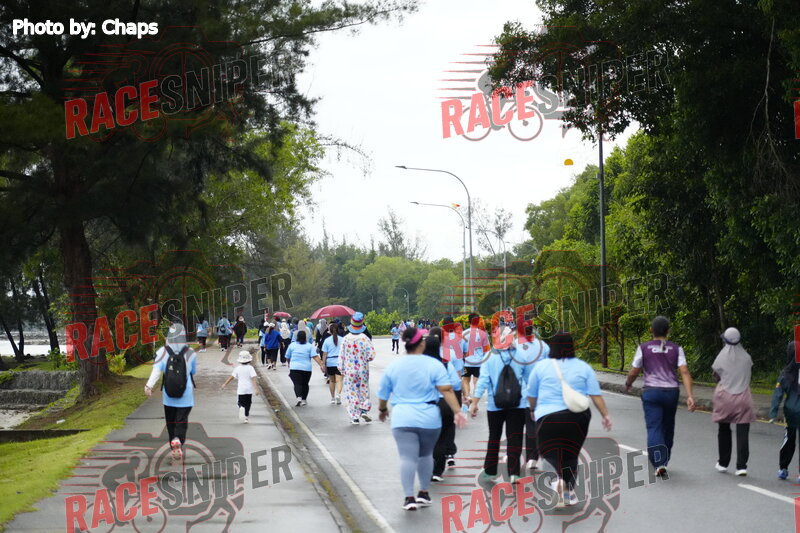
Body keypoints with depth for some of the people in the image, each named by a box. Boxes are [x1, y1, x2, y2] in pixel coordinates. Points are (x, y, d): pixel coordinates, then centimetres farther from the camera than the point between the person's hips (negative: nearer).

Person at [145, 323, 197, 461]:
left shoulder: (162, 352, -4)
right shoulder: (190, 353, -3)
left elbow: (157, 370, -16)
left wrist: (149, 385, -21)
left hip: (168, 396, 1)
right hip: (186, 395, -1)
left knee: (171, 421, 13)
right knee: (182, 421, -3)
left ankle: (174, 448, 18)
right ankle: (178, 440, -30)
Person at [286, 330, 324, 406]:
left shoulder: (292, 345, 5)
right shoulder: (310, 346, 2)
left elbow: (287, 357, 14)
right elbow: (315, 357, -9)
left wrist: (289, 364, 33)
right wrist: (321, 365, -11)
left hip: (294, 368, -1)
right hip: (307, 368, 1)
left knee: (297, 384, -6)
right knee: (305, 384, 15)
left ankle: (299, 398, -27)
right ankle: (304, 400, 22)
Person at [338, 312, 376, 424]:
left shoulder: (346, 339, -7)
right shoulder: (365, 339, -10)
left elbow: (341, 356, -3)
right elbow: (371, 354, -14)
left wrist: (341, 369, 7)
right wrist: (365, 359, 8)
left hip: (349, 371, 0)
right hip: (363, 370, 0)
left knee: (351, 392, 6)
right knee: (364, 390, 16)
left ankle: (354, 417, 5)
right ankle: (364, 410, 4)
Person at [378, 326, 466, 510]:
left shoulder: (393, 366, 7)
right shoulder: (434, 365, -1)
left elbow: (383, 393, 15)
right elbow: (447, 390, -11)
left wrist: (382, 410, 32)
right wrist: (457, 412, -12)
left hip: (402, 419, 0)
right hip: (429, 419, 0)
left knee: (407, 457, -5)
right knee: (426, 455, 18)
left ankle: (409, 497, -15)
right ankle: (424, 493, 23)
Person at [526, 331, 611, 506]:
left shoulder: (541, 367, 2)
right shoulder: (583, 367, 5)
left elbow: (531, 395, 10)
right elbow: (595, 394, 0)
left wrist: (534, 409, 27)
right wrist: (605, 415, 2)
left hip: (548, 417, -2)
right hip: (578, 417, 3)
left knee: (551, 452, 8)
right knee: (571, 454, 17)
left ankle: (561, 477, -20)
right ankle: (569, 490, 22)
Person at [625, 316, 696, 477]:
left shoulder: (644, 348, -2)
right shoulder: (676, 349, 2)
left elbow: (634, 373, 1)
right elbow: (685, 373, -8)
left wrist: (628, 385, 22)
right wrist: (690, 396, -12)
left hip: (651, 392, -3)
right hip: (671, 392, 3)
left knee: (654, 428, -6)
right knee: (668, 428, 18)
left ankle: (659, 463, -23)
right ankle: (664, 461, 31)